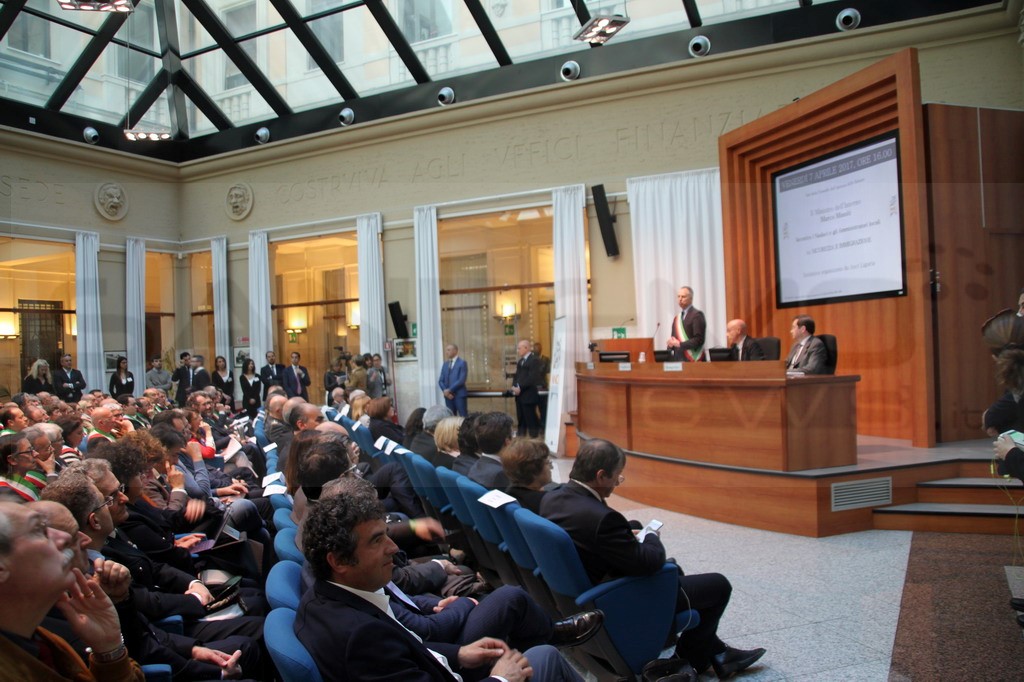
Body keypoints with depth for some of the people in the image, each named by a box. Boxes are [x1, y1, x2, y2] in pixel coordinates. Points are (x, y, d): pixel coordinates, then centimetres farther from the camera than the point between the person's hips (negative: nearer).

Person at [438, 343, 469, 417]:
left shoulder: (462, 363, -3)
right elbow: (440, 381, 11)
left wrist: (449, 390, -14)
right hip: (448, 395, 5)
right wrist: (445, 391, -7)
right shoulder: (445, 364, 15)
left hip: (459, 394, -5)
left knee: (463, 417, -6)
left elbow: (461, 380, -12)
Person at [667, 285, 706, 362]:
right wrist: (671, 344, -1)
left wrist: (680, 344, -16)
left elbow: (699, 339, -13)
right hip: (677, 359, 6)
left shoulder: (697, 315, -5)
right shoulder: (676, 318, 17)